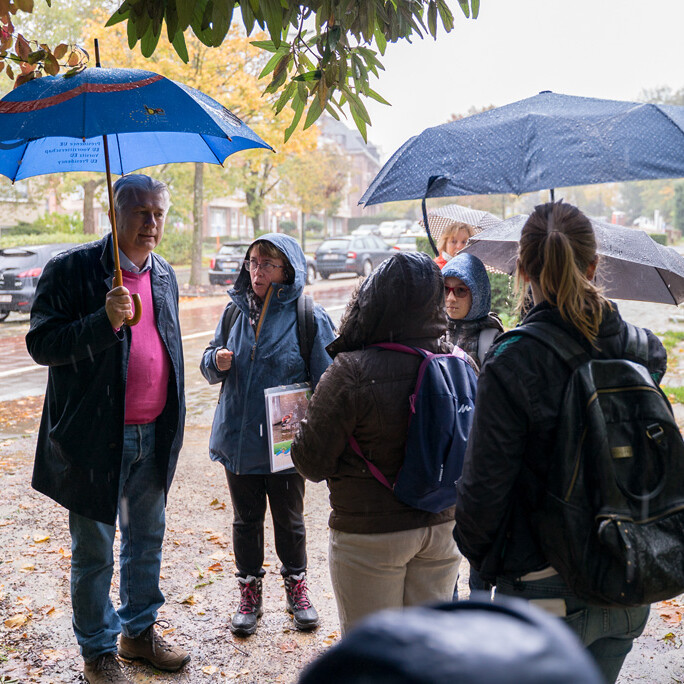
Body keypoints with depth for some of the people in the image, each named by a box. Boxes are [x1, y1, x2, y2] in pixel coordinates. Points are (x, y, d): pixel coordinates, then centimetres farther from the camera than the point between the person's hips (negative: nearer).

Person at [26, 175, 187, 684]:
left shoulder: (164, 275, 10)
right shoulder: (72, 269, -9)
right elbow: (41, 344, -13)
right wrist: (105, 322, -28)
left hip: (155, 434, 6)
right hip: (97, 436, -5)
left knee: (147, 539, 18)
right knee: (94, 551, 8)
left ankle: (141, 630, 37)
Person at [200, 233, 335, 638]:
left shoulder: (310, 319, -11)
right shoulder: (236, 311, 2)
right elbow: (210, 364, 13)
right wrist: (216, 361, -12)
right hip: (237, 439, 3)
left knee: (289, 521, 15)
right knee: (247, 520, 16)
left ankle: (297, 587, 35)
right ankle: (250, 593, 33)